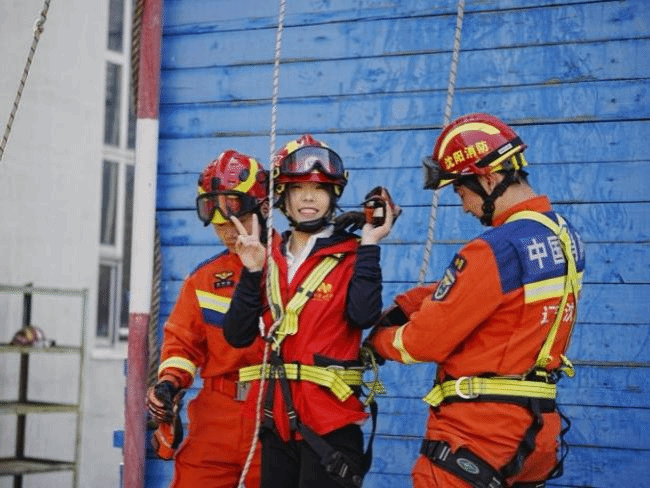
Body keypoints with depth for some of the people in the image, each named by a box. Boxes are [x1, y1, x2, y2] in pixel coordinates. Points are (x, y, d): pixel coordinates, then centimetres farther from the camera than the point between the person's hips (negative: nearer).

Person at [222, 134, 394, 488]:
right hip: (277, 423, 5)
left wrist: (368, 248, -18)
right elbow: (238, 336, 1)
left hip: (331, 423, -5)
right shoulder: (270, 259, 9)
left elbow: (363, 316, -23)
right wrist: (252, 273, -8)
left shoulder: (350, 256, -3)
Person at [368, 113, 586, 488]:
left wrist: (378, 340, 5)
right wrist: (403, 305, 5)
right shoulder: (565, 235, 7)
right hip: (533, 429, 9)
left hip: (479, 432, -9)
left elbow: (423, 340, -14)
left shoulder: (496, 250, -20)